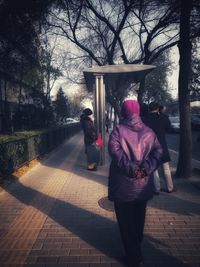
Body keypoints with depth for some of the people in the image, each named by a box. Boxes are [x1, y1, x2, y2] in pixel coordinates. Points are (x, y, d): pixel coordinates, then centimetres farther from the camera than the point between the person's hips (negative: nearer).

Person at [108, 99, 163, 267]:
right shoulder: (149, 131, 3)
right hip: (143, 185, 5)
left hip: (123, 185, -4)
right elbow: (158, 151, -8)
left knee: (126, 221, 12)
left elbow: (114, 150, -24)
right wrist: (145, 168, -15)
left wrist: (130, 168, -23)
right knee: (139, 218, 24)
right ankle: (137, 249, 44)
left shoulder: (118, 130, -9)